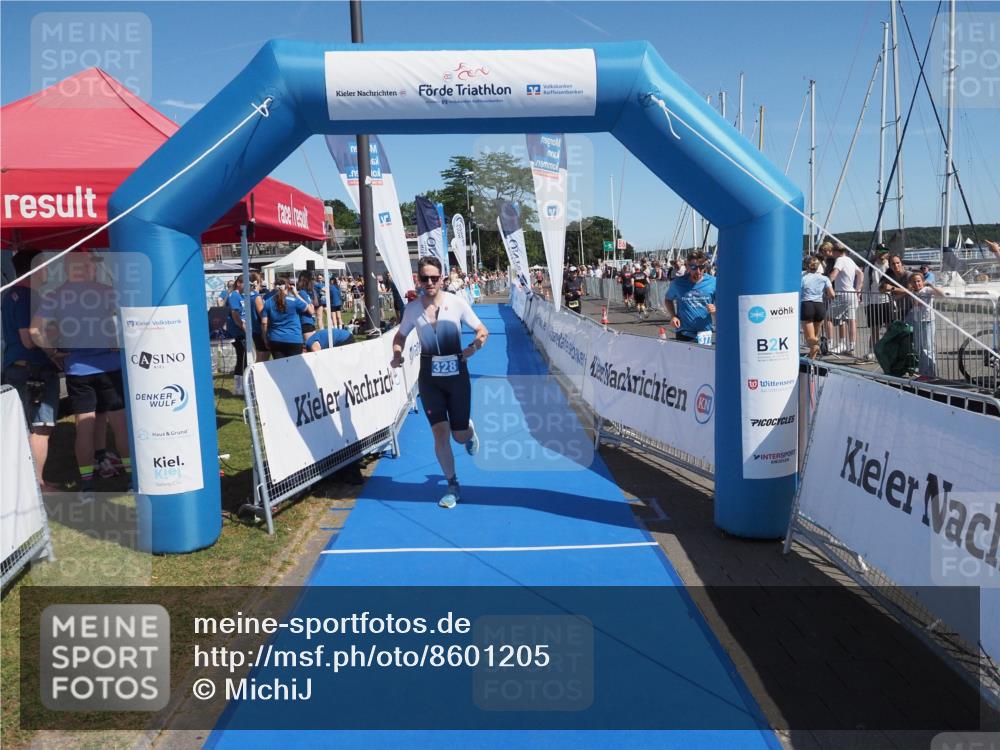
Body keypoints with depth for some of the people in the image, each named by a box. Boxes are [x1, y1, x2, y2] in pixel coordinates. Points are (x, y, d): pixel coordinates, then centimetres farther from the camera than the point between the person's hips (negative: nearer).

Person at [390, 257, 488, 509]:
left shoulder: (457, 302, -9)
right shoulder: (412, 308, -3)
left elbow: (483, 331, 0)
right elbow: (400, 336, 13)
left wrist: (474, 347, -19)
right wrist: (397, 356, -6)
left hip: (457, 374, -1)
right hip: (429, 377, 1)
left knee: (460, 436, 6)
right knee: (440, 432, -6)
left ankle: (470, 430, 46)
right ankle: (453, 486, 12)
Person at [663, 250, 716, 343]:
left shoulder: (713, 282, -4)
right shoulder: (678, 283, -3)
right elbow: (668, 300, 14)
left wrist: (715, 310, -17)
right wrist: (673, 316, -3)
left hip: (704, 332, -1)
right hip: (683, 333, 1)